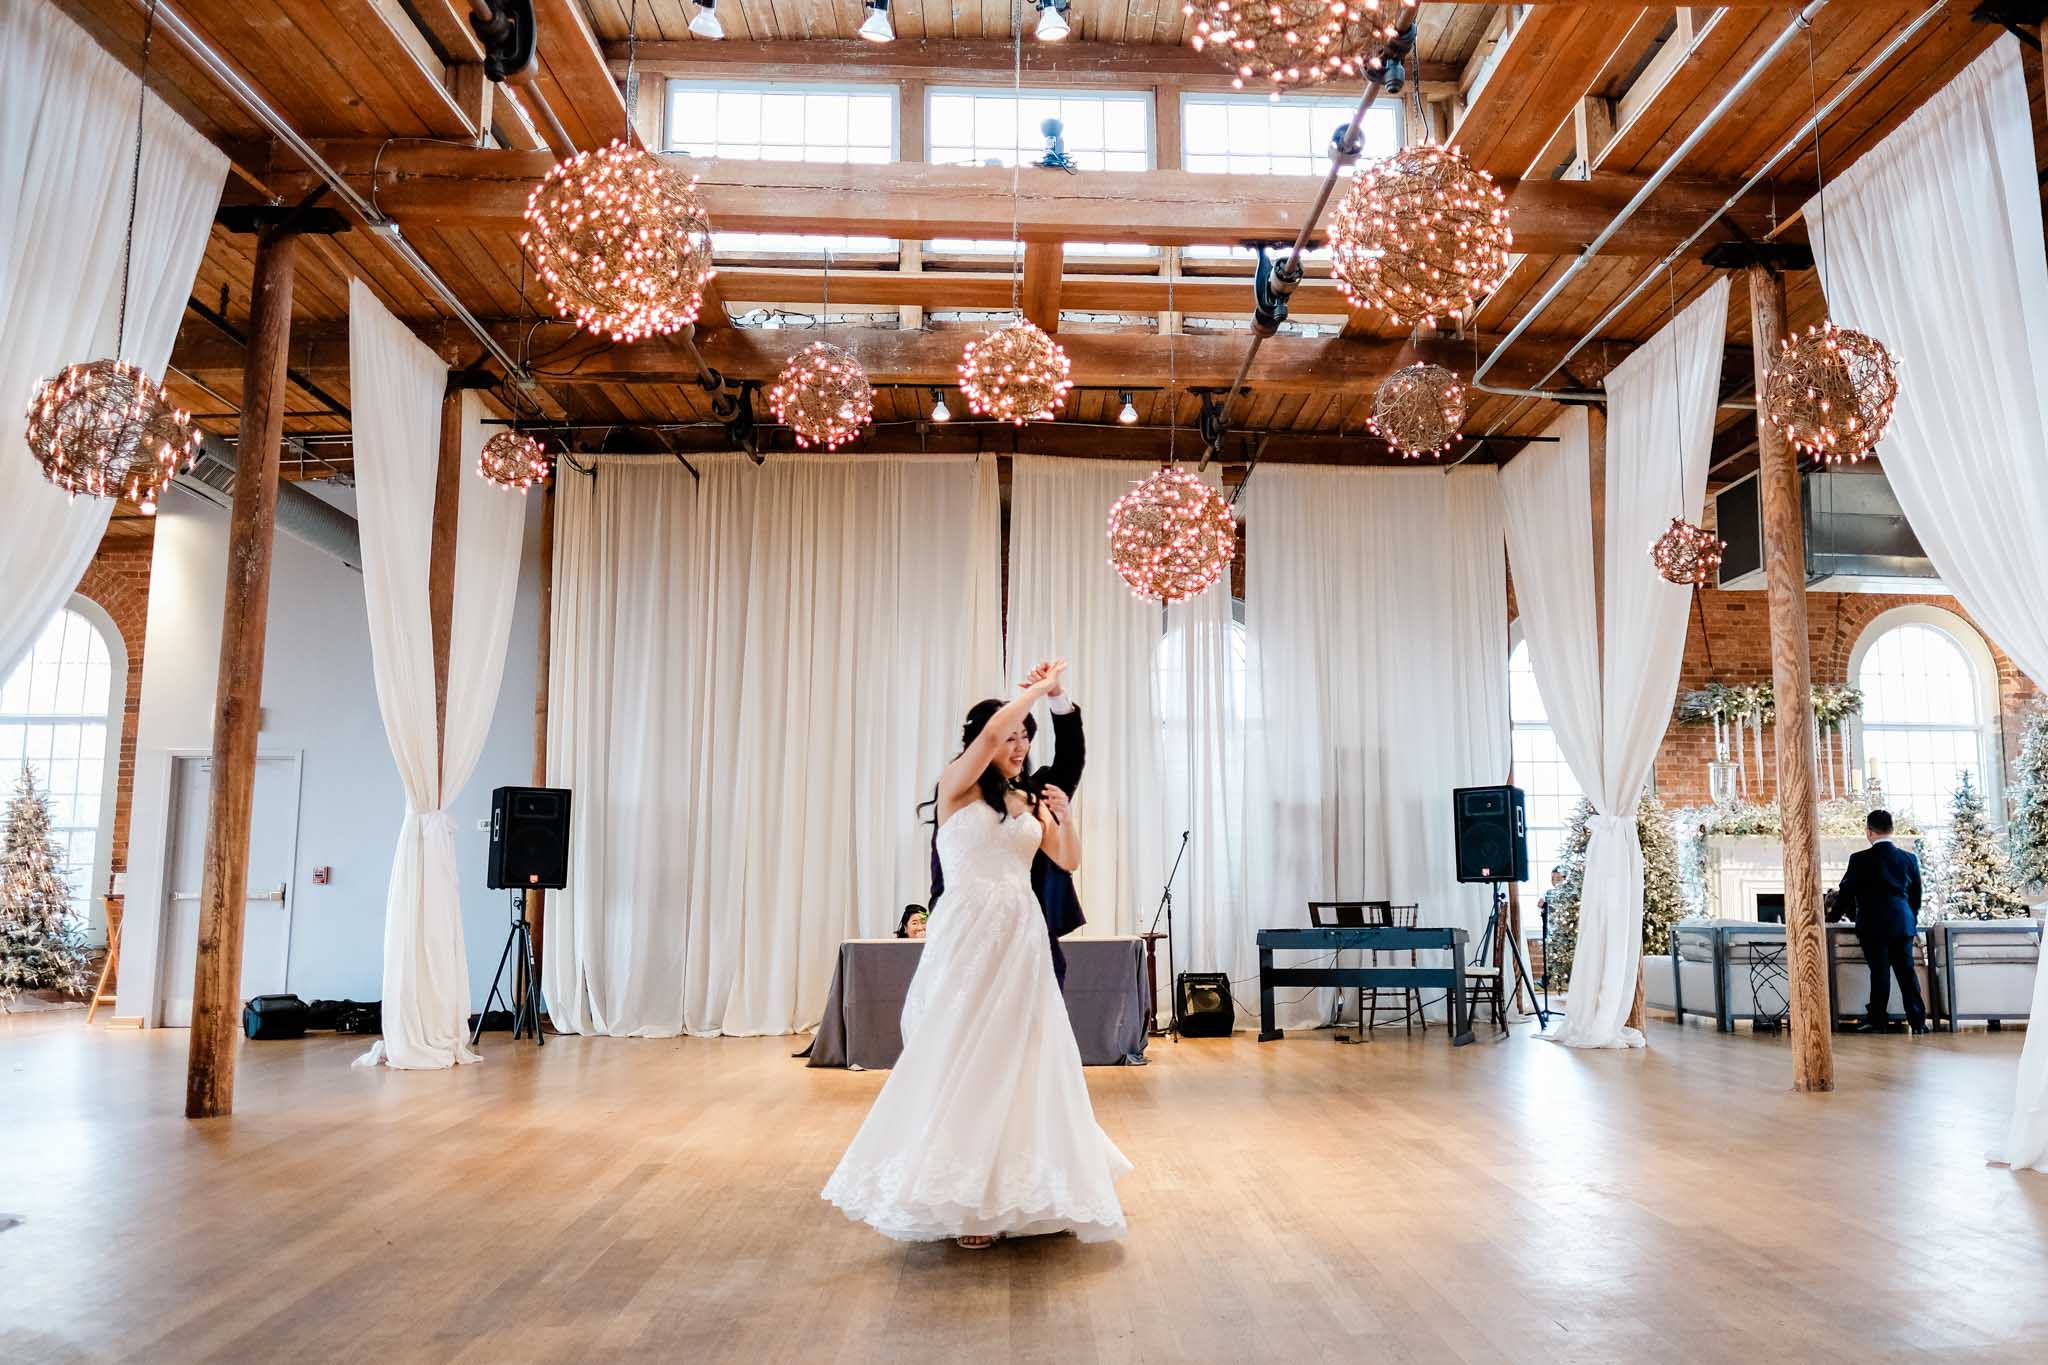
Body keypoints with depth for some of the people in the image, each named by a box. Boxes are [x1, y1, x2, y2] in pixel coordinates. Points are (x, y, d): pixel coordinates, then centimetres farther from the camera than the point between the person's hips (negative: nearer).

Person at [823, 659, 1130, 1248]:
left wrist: (1065, 814, -7)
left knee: (1018, 1061, 6)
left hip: (1022, 938, 5)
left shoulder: (1028, 802, 14)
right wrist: (1041, 687, -8)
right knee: (963, 1061, -1)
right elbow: (991, 731, -19)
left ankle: (1013, 1190, 16)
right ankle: (962, 1197, 5)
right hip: (969, 935, -5)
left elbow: (1069, 861, 10)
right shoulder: (958, 787, -2)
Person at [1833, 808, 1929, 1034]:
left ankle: (1876, 1020, 0)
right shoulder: (1909, 859, 7)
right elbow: (1916, 895, 14)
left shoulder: (1860, 859, -7)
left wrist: (1837, 913, 16)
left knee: (1879, 971, -2)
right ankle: (1918, 1020, 6)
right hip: (1903, 923, 4)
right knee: (1906, 970, 6)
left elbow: (1846, 891, 0)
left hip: (1873, 924, -4)